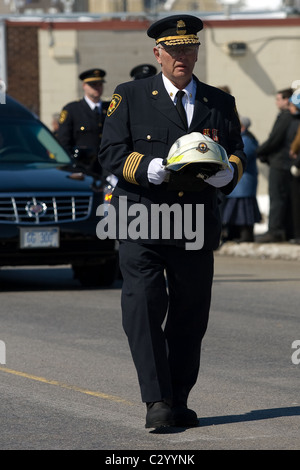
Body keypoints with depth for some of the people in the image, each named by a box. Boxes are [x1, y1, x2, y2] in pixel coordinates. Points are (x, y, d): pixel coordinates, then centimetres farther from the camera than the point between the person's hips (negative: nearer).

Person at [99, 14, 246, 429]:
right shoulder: (131, 96, 7)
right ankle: (157, 401, -15)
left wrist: (227, 171, -12)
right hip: (141, 222, -3)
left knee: (190, 317, 5)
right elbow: (111, 151, 0)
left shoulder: (220, 103, 15)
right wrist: (150, 169, -19)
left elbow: (237, 152, 13)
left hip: (196, 227, 3)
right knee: (143, 307, -16)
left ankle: (179, 402, 18)